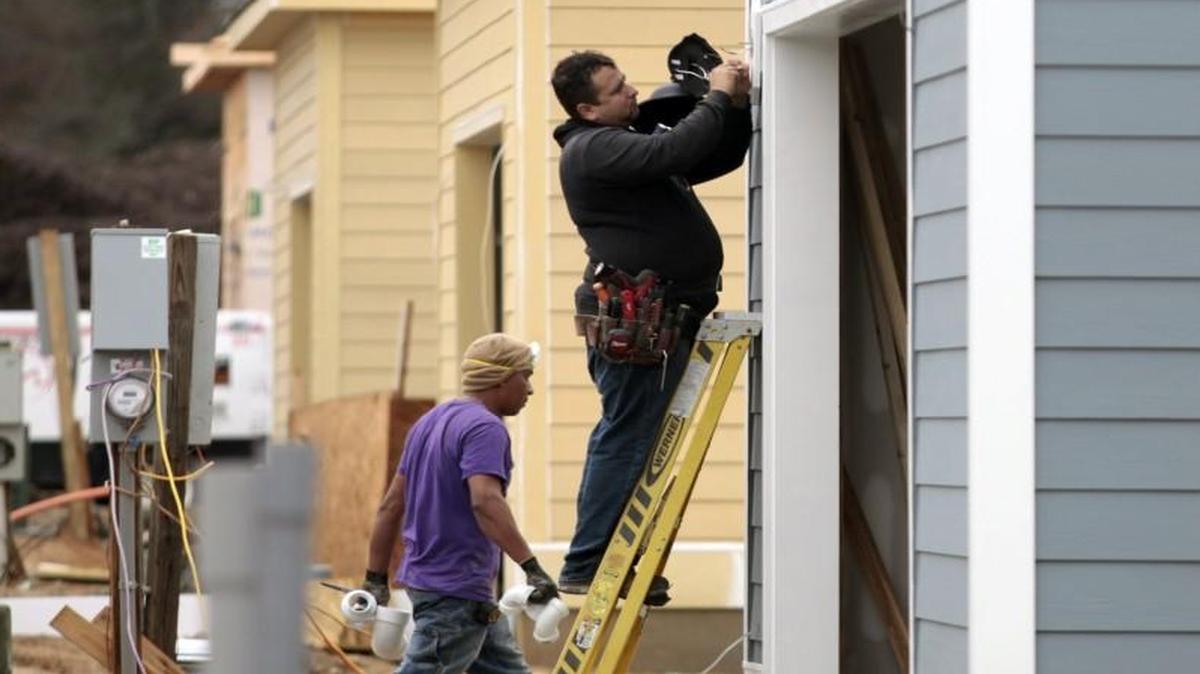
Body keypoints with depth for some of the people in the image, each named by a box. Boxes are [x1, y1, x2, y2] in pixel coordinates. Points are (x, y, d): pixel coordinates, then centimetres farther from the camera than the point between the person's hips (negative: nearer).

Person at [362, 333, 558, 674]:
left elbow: (391, 505, 17)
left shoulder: (431, 422, 16)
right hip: (456, 590, -10)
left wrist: (376, 578, 19)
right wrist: (532, 568, -36)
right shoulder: (484, 428, -14)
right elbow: (485, 501, -30)